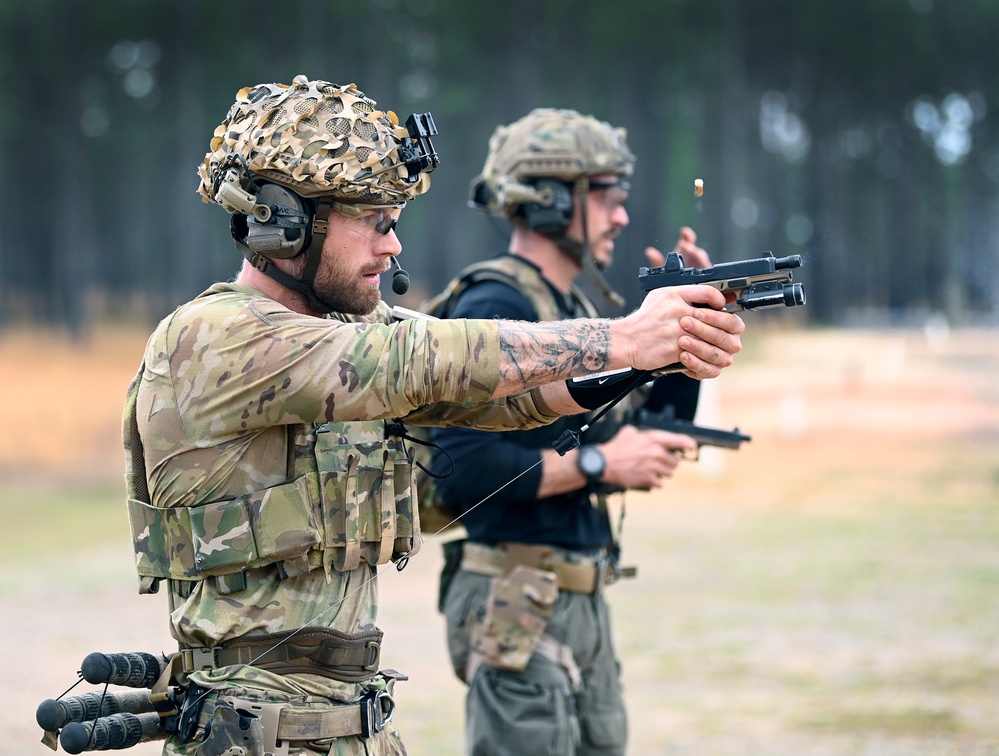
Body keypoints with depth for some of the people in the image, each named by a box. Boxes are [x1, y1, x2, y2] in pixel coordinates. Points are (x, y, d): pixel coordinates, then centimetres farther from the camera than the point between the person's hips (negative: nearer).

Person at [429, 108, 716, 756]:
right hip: (517, 606, -10)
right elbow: (461, 469, -23)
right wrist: (598, 463, -19)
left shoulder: (577, 311, 14)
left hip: (583, 601, 10)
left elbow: (664, 429, 22)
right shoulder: (494, 307, -14)